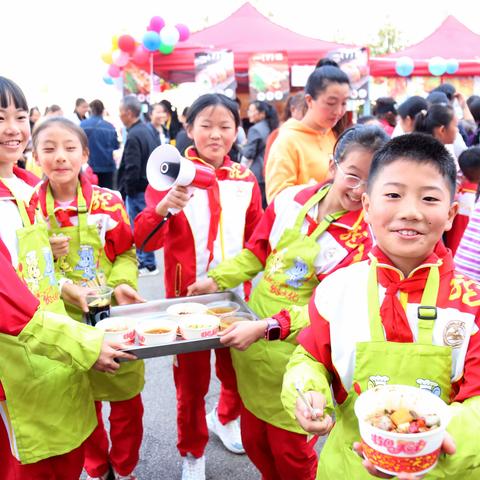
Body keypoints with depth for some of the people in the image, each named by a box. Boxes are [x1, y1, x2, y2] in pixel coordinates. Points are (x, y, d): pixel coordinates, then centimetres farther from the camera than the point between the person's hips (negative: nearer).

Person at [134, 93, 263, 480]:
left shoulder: (245, 179, 2)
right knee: (191, 379, 8)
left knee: (237, 369, 17)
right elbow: (145, 241, -16)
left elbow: (257, 238, 13)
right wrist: (163, 207, -34)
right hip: (188, 296, -3)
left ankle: (225, 419, 48)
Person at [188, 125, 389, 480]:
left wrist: (266, 328, -30)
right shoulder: (291, 199, -5)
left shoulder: (364, 237, -16)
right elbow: (257, 252, 9)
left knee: (290, 451, 14)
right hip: (252, 342, 5)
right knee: (253, 440, 22)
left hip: (296, 354, -4)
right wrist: (216, 280, -2)